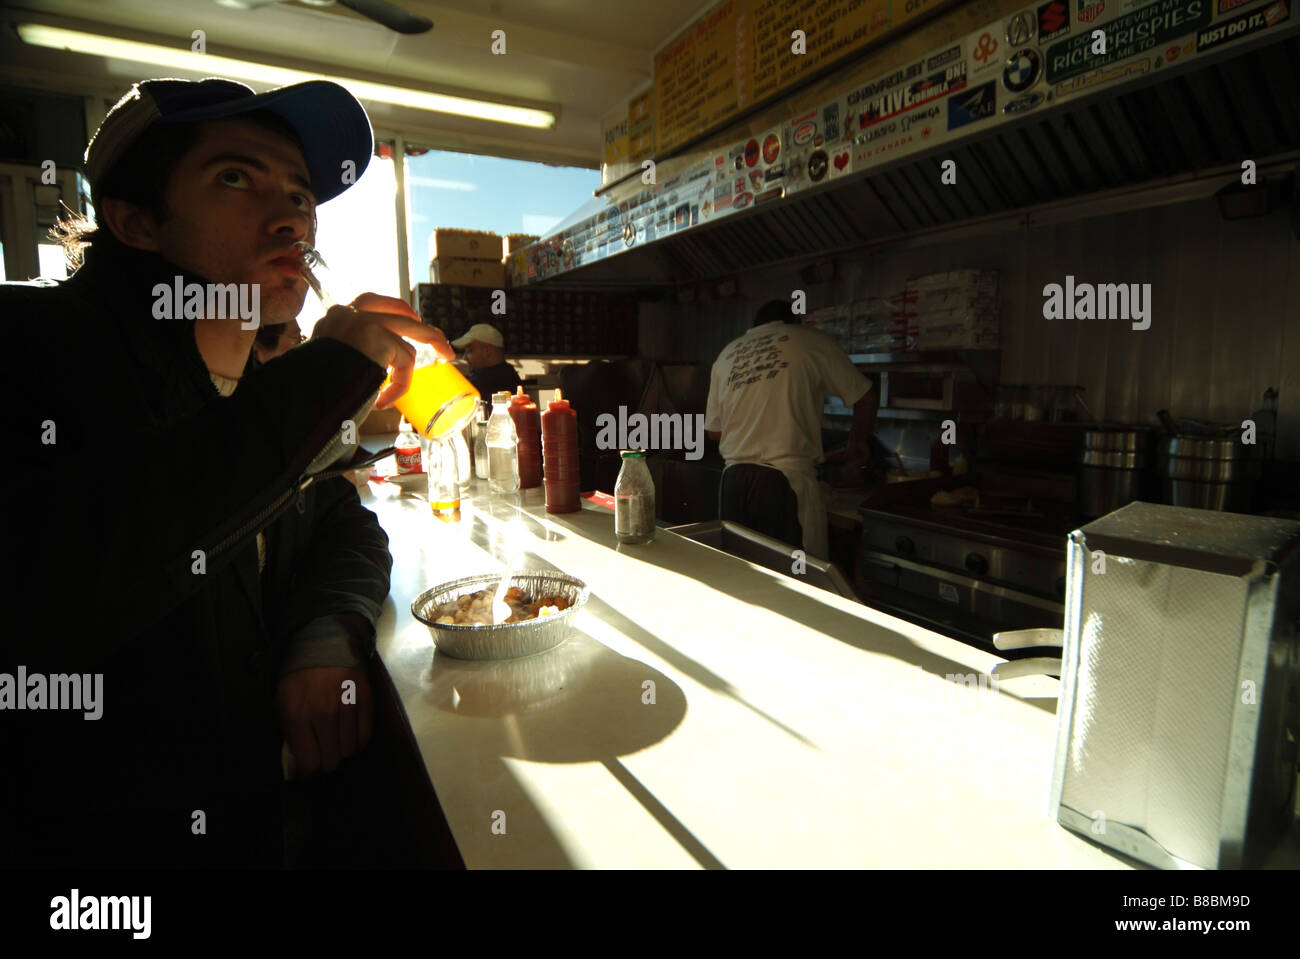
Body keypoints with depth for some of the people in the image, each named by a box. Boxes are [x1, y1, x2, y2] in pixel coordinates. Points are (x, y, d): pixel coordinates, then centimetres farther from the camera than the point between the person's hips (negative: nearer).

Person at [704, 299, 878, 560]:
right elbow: (864, 396, 14)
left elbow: (713, 430, 18)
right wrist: (860, 441, 31)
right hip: (787, 480, -4)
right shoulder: (810, 340, 6)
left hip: (733, 479, 5)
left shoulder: (726, 354, 17)